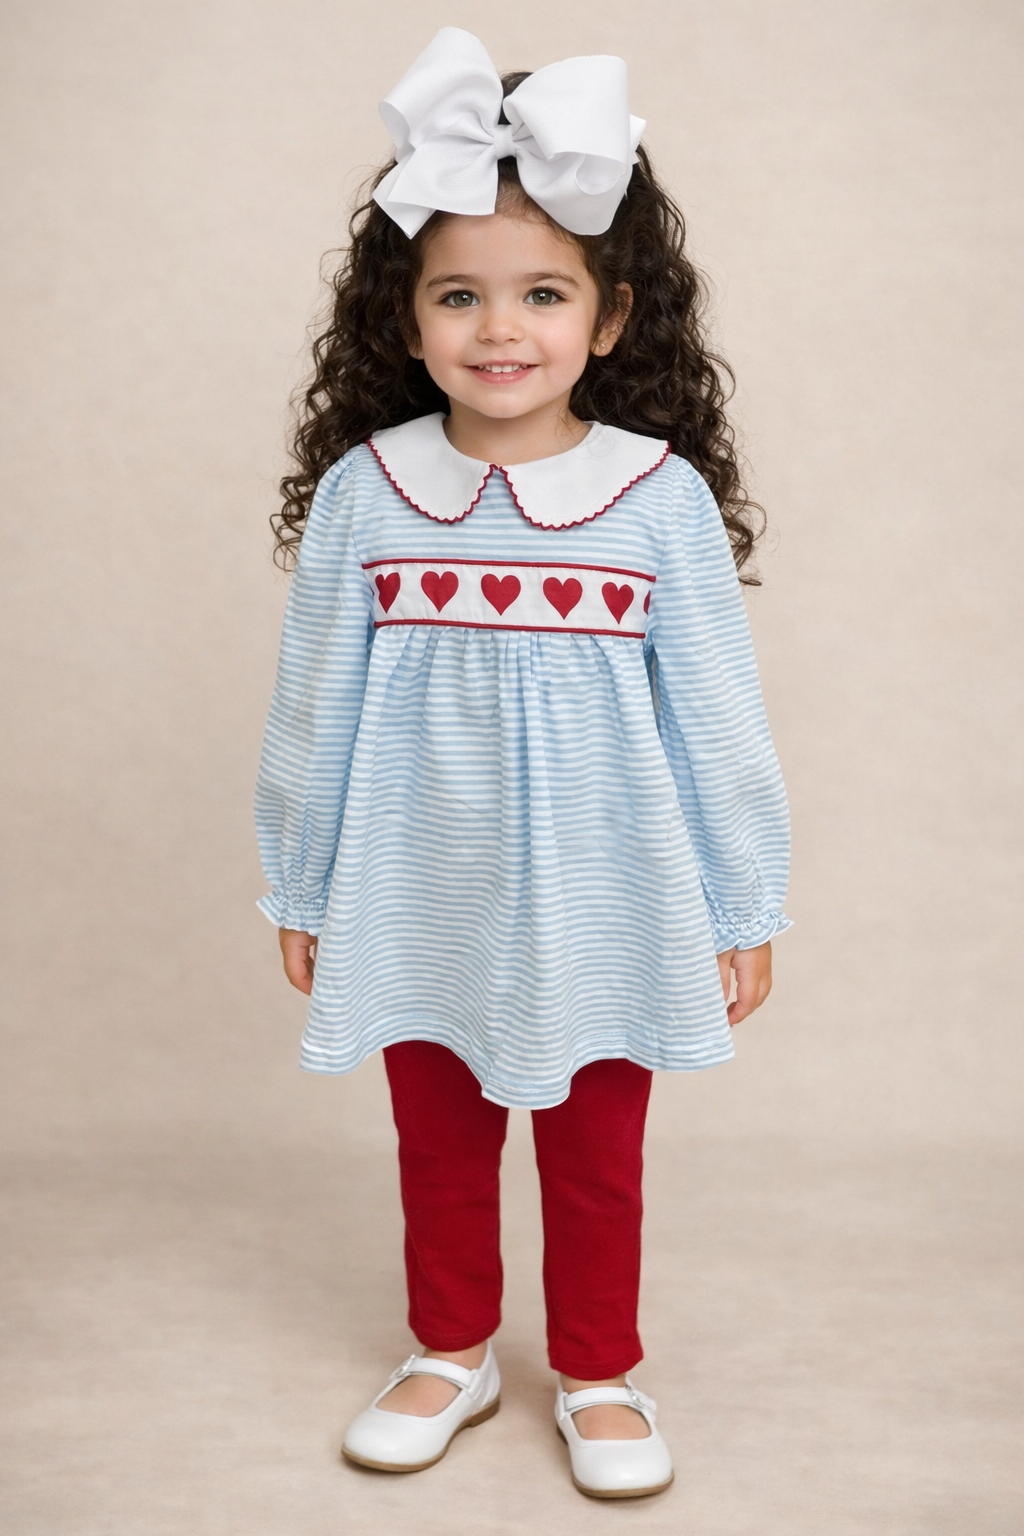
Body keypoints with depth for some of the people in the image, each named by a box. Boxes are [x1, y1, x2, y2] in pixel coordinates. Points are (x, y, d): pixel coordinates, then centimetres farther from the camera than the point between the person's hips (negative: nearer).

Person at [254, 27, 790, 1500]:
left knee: (597, 1156, 16)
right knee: (437, 1142, 20)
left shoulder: (662, 497, -10)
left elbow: (718, 716, -4)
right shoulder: (362, 494, -7)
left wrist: (746, 910, 0)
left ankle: (598, 1373, 39)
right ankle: (452, 1351, 44)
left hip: (602, 906, -1)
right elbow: (312, 710, 1)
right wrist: (299, 891, 7)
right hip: (422, 907, 2)